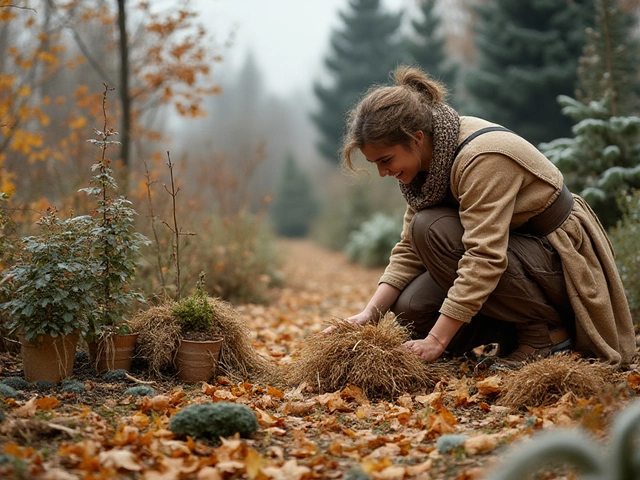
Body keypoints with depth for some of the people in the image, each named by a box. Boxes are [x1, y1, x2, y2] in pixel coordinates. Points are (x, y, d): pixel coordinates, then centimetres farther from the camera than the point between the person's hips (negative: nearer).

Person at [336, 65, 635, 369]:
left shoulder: (483, 157, -27)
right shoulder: (430, 156, -1)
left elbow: (485, 257, -33)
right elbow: (409, 249, -1)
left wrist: (436, 340, -34)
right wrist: (371, 312, -14)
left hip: (562, 262, -8)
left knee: (431, 227, -26)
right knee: (411, 307, -10)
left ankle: (543, 330, -14)